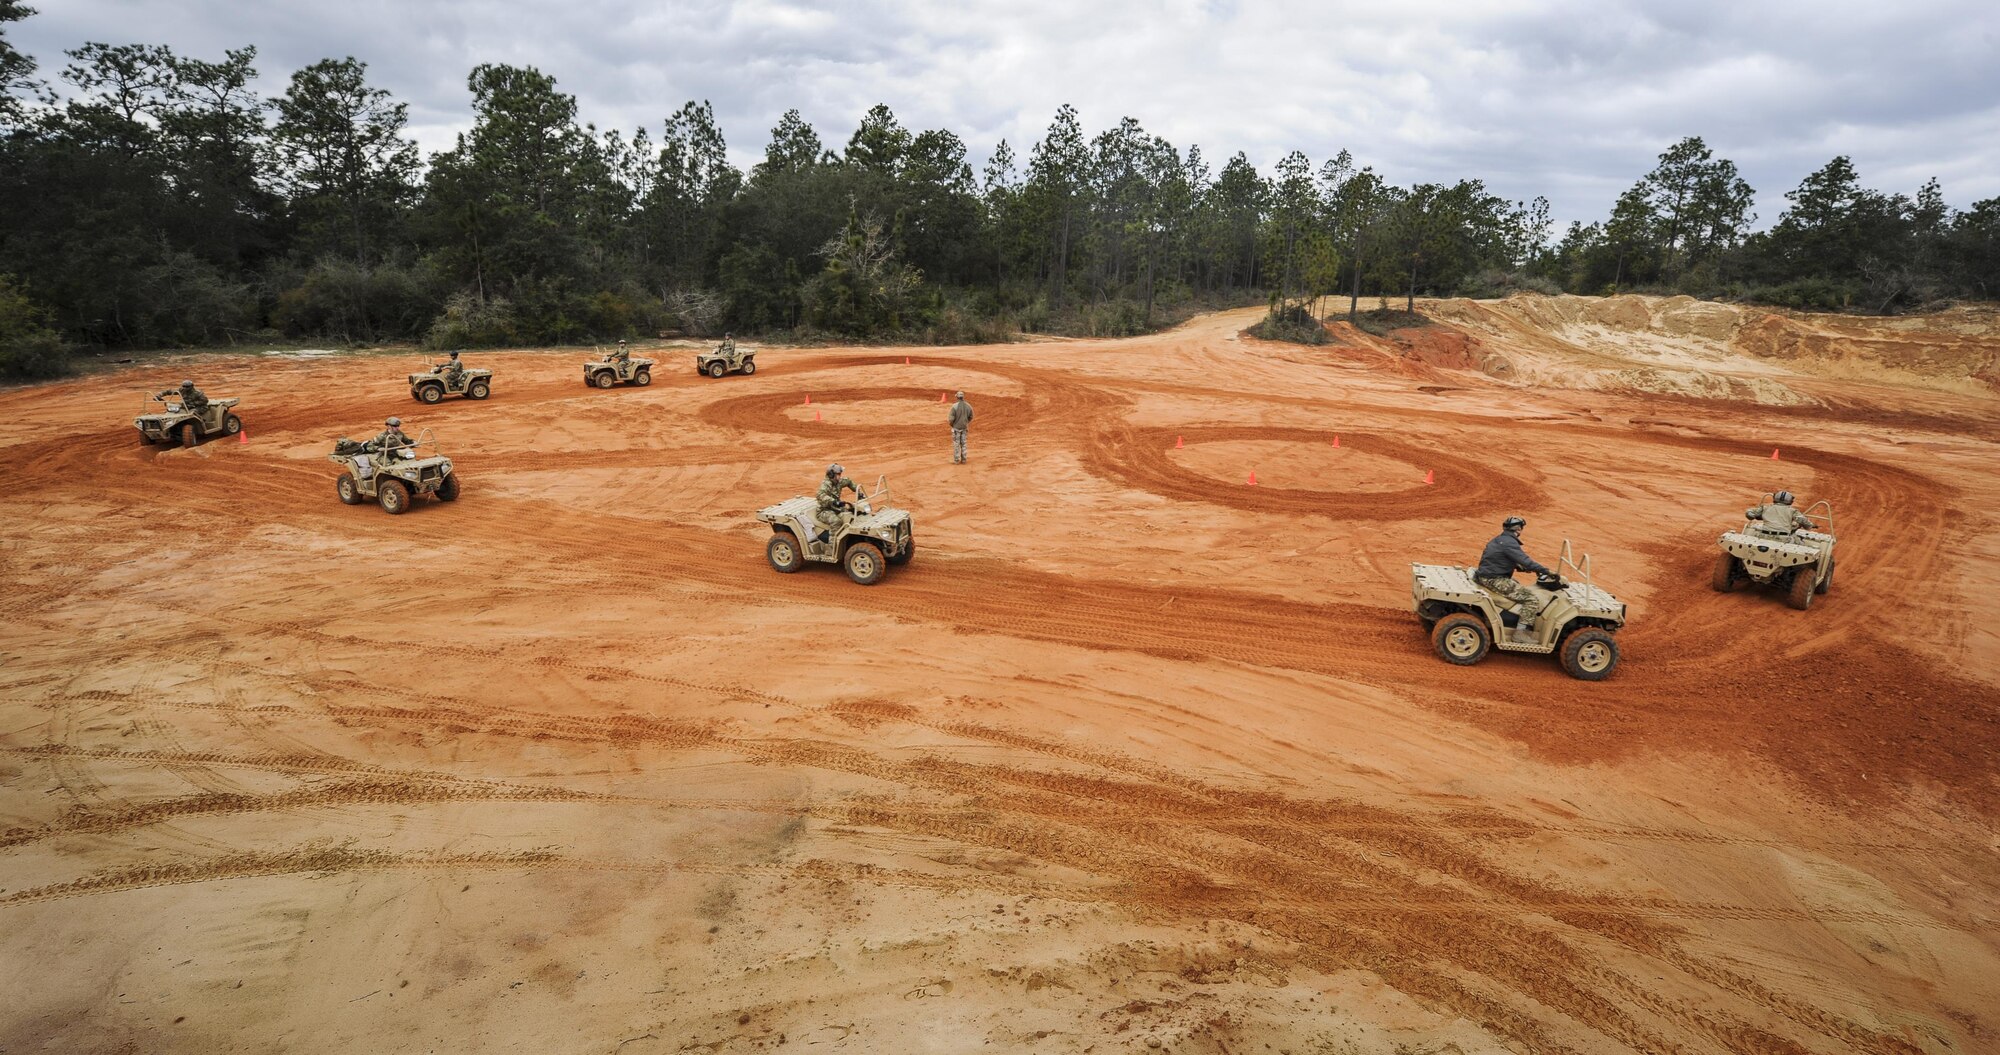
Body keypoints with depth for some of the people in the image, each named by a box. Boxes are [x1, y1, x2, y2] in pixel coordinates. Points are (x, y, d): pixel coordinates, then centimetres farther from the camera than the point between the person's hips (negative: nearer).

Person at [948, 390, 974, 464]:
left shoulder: (954, 406, -19)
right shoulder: (968, 406, -3)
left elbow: (951, 418, -19)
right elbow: (971, 417, 7)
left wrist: (951, 424, 2)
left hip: (956, 427, -4)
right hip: (964, 427, 4)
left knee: (956, 444, 4)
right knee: (963, 444, 13)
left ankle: (956, 461, 7)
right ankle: (963, 460, 16)